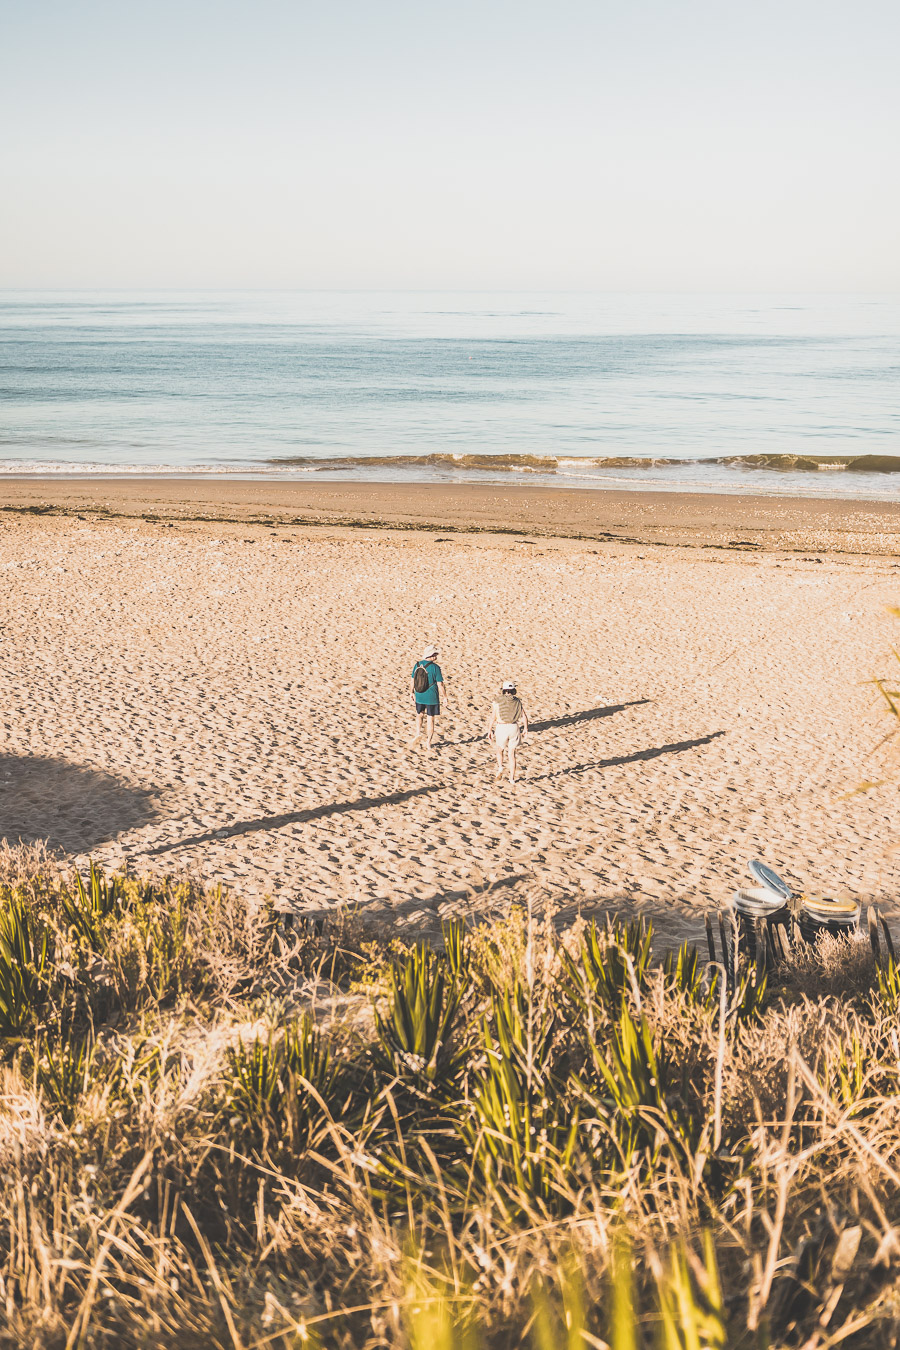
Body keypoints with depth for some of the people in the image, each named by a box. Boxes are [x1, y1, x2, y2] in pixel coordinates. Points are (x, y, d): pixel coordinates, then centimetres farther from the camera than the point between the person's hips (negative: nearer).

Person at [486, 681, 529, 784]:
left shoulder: (498, 701, -2)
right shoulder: (518, 701, 4)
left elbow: (493, 718, -5)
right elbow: (524, 716, -3)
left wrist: (489, 730, 2)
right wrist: (525, 728, 5)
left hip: (501, 727, -2)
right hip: (514, 728, 2)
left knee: (499, 750, 23)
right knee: (512, 754, 9)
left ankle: (500, 767, 2)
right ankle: (512, 778, 8)